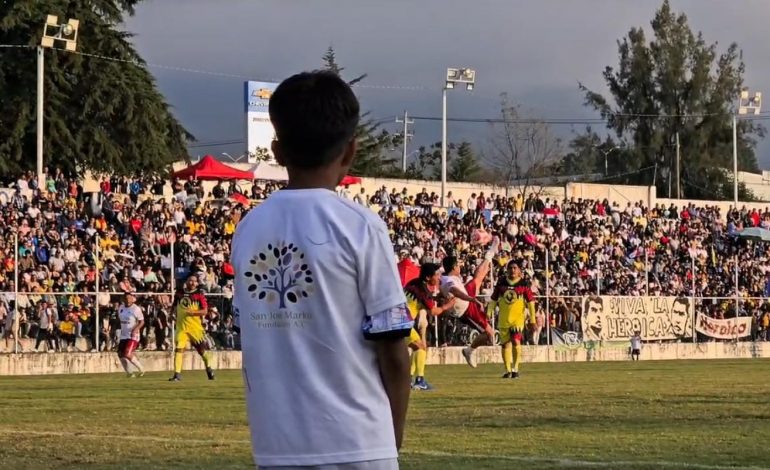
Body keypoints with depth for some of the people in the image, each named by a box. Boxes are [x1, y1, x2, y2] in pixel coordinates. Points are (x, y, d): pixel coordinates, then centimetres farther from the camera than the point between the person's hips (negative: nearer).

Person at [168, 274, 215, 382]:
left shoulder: (199, 295, -3)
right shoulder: (181, 294, 8)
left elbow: (205, 311, -9)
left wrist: (192, 312, -21)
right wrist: (176, 318, 8)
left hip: (195, 326, -2)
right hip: (182, 326, 2)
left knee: (202, 349, 9)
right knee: (179, 349, -13)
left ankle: (209, 369, 35)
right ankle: (177, 374, -14)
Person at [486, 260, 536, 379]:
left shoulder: (524, 284, -2)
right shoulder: (501, 282, 5)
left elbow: (530, 302, 0)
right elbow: (494, 299, 12)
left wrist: (532, 320, -2)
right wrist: (489, 313, 5)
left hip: (518, 318, -3)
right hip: (503, 318, 3)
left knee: (516, 341, -20)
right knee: (505, 344, 6)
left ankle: (515, 368, -12)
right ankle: (508, 370, 18)